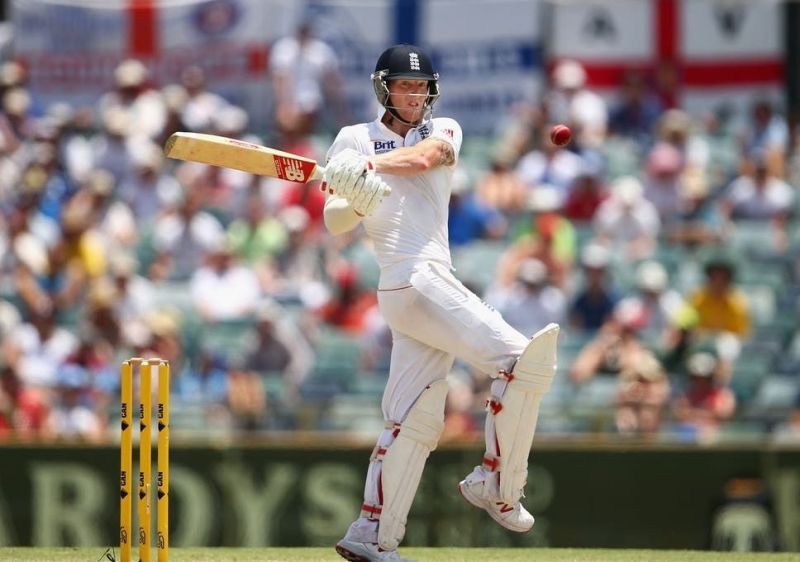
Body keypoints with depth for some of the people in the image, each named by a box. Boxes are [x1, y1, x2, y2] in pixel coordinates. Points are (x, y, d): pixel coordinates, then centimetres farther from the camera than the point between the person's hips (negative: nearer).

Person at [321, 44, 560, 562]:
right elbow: (335, 222, 1)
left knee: (416, 420, 4)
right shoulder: (355, 139, 9)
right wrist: (355, 198, -22)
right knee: (524, 359, -17)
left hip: (435, 282, 6)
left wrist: (370, 166, -25)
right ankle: (497, 484, -7)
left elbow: (426, 156, -8)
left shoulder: (444, 130, 17)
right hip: (412, 280, -6)